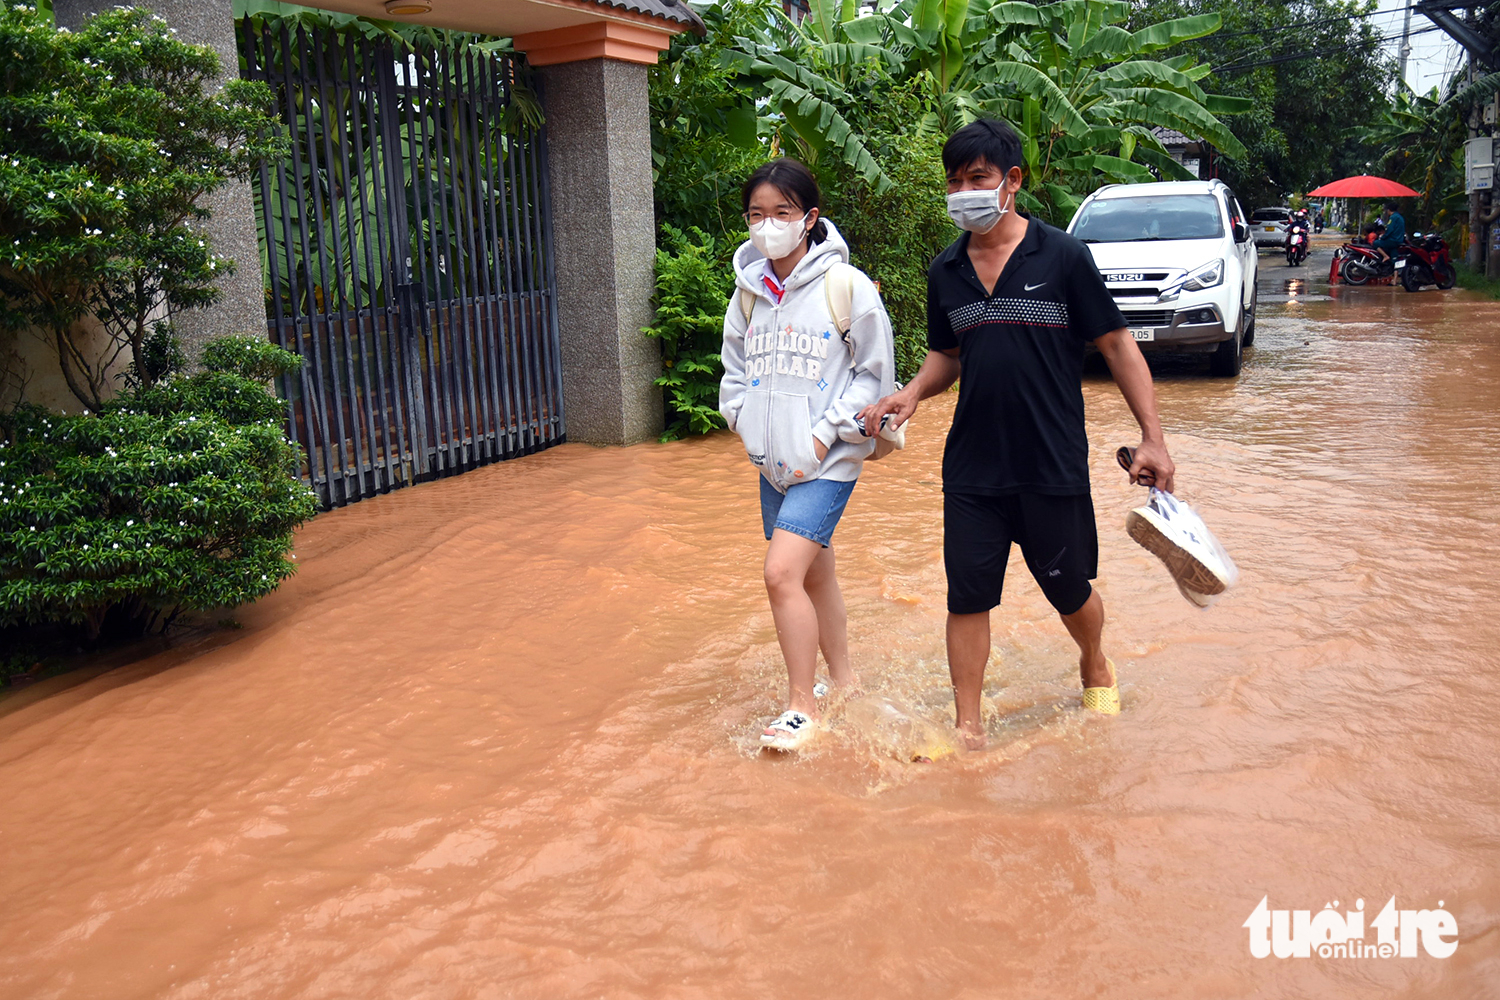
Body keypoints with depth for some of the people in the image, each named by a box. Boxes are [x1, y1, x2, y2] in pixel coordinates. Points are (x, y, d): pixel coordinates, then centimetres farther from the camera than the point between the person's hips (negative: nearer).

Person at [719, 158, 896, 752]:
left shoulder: (846, 286, -11)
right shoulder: (748, 291, 6)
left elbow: (875, 375, -7)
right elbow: (733, 368, 17)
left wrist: (825, 434, -12)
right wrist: (747, 426, 4)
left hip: (827, 460, -6)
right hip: (773, 460, 6)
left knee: (782, 571, -16)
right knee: (814, 574, 17)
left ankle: (801, 705, -1)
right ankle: (842, 680, 35)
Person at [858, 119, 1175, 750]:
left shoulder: (1063, 257, -6)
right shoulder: (945, 271, 6)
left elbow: (1117, 346, -2)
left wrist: (1153, 437, -7)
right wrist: (913, 393, -3)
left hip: (1054, 467, -3)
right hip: (971, 468, 3)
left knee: (1070, 591, 12)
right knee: (967, 596, 2)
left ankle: (1095, 667, 44)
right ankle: (968, 726, 15)